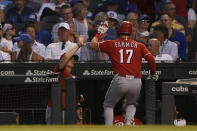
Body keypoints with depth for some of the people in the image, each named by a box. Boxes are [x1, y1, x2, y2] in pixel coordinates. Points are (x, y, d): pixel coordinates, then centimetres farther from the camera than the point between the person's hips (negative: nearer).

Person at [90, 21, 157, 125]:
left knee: (108, 105, 19)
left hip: (120, 80, -2)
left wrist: (100, 32, 31)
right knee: (131, 104, 28)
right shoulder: (139, 46, 12)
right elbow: (151, 59, 2)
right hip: (136, 81, 2)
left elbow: (93, 45, 16)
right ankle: (128, 123, 2)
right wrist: (153, 73, 17)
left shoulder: (112, 44, 9)